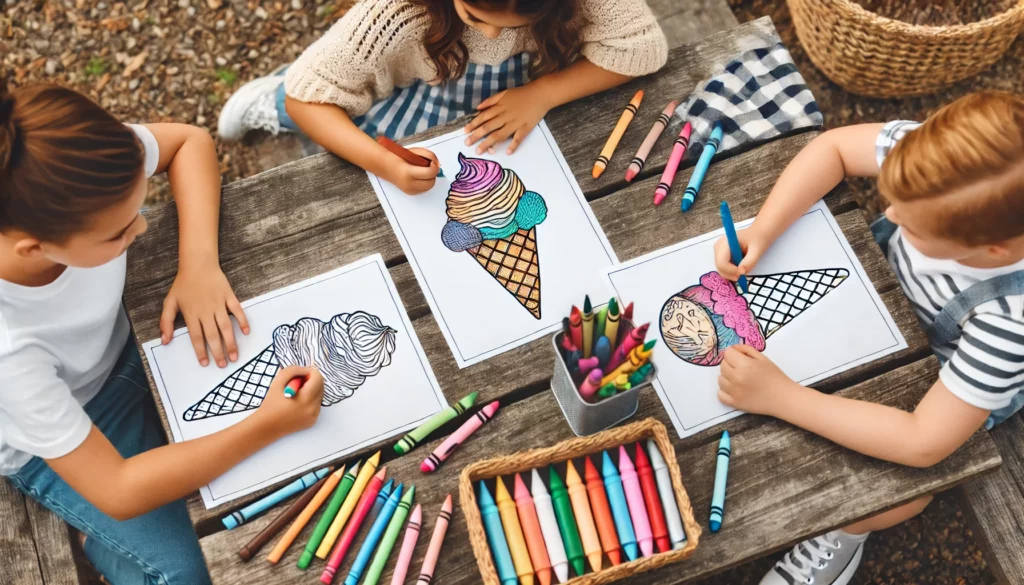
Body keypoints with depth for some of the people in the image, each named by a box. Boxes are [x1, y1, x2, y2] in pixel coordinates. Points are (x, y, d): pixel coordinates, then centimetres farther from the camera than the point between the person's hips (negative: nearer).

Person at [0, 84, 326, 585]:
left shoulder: (70, 181, -33)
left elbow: (189, 141, -12)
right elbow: (117, 493, -31)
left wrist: (199, 264, -25)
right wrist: (267, 427, -33)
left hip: (121, 341, 5)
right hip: (54, 443, -5)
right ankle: (105, 542, 20)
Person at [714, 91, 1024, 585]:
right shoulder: (942, 163, -34)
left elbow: (924, 444, -40)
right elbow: (834, 147, -18)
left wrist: (781, 396, -42)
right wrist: (761, 233, -32)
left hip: (959, 385, -4)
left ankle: (843, 532, 15)